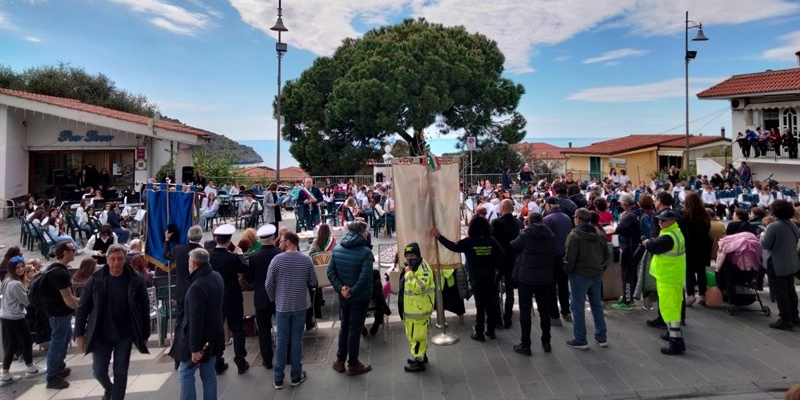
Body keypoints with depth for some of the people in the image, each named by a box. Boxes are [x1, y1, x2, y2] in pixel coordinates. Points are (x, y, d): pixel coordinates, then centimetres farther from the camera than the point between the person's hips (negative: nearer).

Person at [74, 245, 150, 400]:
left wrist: (145, 335, -2)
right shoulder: (95, 280, -7)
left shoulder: (135, 280, -10)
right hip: (101, 335, 1)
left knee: (120, 373, 5)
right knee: (99, 371, 8)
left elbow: (144, 308, -3)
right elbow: (82, 308, 0)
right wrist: (79, 333, -2)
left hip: (124, 335, -1)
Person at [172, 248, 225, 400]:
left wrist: (195, 347, -22)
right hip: (213, 335, 8)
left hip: (198, 338, -7)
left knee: (186, 373, 10)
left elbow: (196, 320, -26)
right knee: (209, 374, 14)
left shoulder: (197, 286, -27)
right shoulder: (217, 277, 1)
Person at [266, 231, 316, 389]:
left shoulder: (277, 259, -12)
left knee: (281, 341, 8)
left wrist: (274, 299, 10)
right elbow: (313, 282, 1)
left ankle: (278, 379, 16)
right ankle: (296, 376, 19)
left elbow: (269, 284, -7)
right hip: (300, 305, 1)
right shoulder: (306, 259, -7)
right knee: (296, 340, 10)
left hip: (282, 306, -1)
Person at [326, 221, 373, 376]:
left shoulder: (337, 249, 0)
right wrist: (353, 291, -17)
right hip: (360, 297, -5)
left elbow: (330, 272, -4)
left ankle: (340, 361, 28)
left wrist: (340, 288, -9)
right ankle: (353, 365, 17)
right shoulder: (365, 252, -18)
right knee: (355, 330, 5)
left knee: (344, 328, 19)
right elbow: (365, 277, -26)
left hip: (343, 296, 5)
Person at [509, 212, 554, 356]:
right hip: (545, 278, 4)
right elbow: (552, 252, 14)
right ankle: (546, 342, 24)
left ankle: (525, 345, 6)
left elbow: (513, 246, 6)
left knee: (525, 311, 2)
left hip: (526, 277, -4)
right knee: (544, 310, 15)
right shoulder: (551, 236, 1)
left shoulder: (525, 235, -11)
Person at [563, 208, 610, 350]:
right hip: (597, 274, 7)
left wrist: (567, 270, -2)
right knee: (597, 305, 17)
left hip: (580, 274, -7)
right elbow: (606, 255, 12)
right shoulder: (599, 233, 6)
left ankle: (580, 340, 8)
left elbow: (570, 258, -18)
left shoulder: (574, 235, -16)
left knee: (578, 307, 3)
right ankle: (601, 337, 24)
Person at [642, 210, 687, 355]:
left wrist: (647, 242, -2)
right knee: (673, 307, 23)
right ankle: (673, 332, 38)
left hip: (668, 278, -11)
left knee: (669, 308, -8)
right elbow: (659, 243, 13)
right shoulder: (675, 232, 12)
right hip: (673, 276, 11)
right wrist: (651, 241, -5)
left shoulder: (669, 237, -24)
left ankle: (677, 342, -7)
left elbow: (653, 247, -22)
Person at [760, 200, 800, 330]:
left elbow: (765, 245, -16)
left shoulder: (773, 226, -22)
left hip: (777, 265, -8)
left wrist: (762, 235, 1)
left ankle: (785, 321, 4)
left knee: (780, 292, 0)